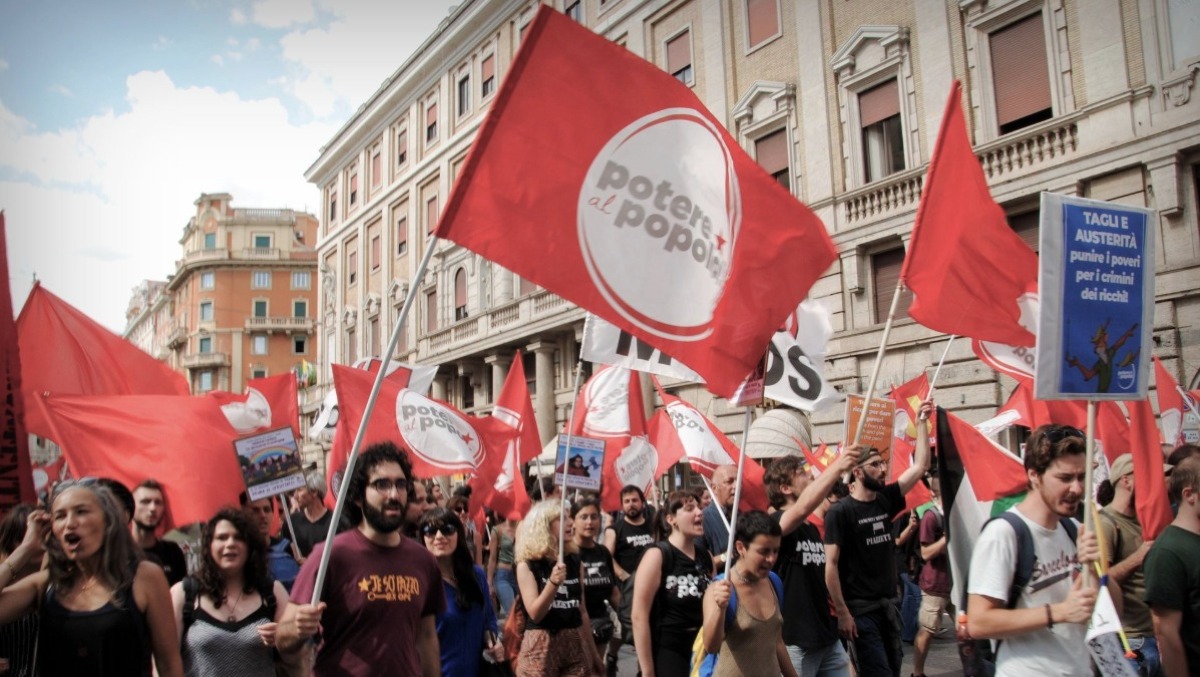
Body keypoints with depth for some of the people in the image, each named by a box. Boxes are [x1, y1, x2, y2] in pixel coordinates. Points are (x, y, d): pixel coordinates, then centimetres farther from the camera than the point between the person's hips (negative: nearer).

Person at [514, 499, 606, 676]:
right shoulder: (527, 565, -6)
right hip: (541, 646, -4)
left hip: (575, 644, 4)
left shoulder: (574, 561, 8)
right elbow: (534, 614, -15)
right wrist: (553, 583, -29)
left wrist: (593, 652, 16)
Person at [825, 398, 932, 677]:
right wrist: (842, 612, -18)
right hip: (860, 609, -7)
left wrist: (922, 422, 2)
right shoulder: (840, 512, -12)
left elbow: (920, 466, 7)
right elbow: (831, 564, -14)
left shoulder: (885, 499, 5)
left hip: (888, 604, 7)